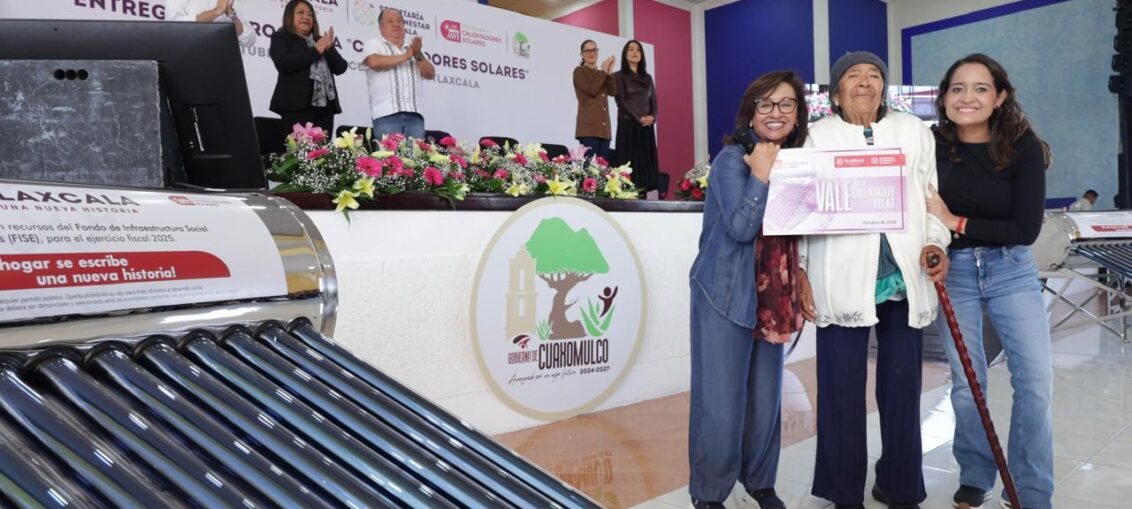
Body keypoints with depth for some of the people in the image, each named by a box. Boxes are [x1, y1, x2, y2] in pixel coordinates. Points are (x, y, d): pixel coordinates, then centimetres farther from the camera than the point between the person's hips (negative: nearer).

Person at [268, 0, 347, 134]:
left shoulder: (320, 41, 23)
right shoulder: (280, 38, 9)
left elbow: (341, 68, 15)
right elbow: (284, 63, -11)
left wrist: (329, 48, -3)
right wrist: (316, 51, -6)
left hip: (325, 105, 5)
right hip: (298, 105, -5)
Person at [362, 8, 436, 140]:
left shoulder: (413, 47, 25)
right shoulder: (374, 44, 11)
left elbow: (430, 74, 13)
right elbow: (374, 62, -11)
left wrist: (418, 55, -5)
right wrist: (405, 57, -4)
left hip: (414, 114, 4)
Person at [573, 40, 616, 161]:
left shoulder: (601, 73, 22)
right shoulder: (579, 71, 3)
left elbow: (613, 91, 7)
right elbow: (591, 90, -13)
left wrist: (609, 72, -3)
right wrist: (603, 72, -5)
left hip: (604, 127, 7)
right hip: (589, 126, -6)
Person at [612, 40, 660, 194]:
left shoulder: (648, 78, 19)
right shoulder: (618, 76, 4)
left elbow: (654, 101, 13)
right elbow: (621, 101, -6)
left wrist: (652, 117, -8)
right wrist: (639, 118, -15)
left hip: (647, 127, 5)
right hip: (628, 125, -5)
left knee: (646, 163, -1)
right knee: (630, 163, -10)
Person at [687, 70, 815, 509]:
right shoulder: (731, 158, -11)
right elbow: (741, 229, -20)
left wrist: (801, 280, 7)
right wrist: (760, 175, -22)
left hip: (773, 297, 7)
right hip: (725, 295, -6)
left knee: (767, 397, 13)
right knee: (720, 400, -3)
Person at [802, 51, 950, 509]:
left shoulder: (915, 131, 15)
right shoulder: (816, 136, 8)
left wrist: (936, 243, -3)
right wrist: (796, 273, -3)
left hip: (904, 276, 3)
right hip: (842, 279, -2)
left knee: (903, 385, 8)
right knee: (841, 388, -1)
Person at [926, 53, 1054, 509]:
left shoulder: (1024, 146, -11)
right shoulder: (931, 144, -9)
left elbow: (1027, 229, -14)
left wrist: (957, 223, -18)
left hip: (1011, 269, 0)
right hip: (953, 270, 1)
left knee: (1035, 380, -3)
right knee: (965, 381, 9)